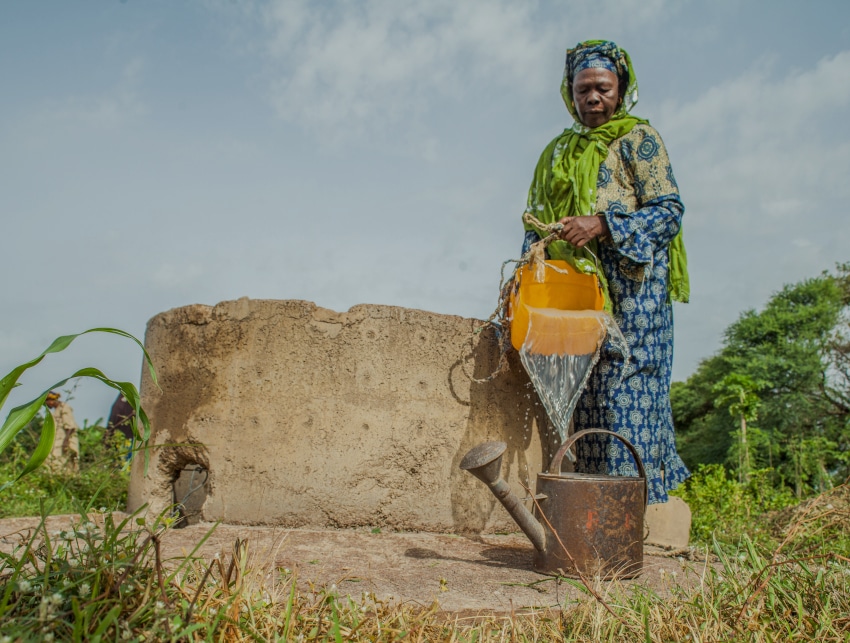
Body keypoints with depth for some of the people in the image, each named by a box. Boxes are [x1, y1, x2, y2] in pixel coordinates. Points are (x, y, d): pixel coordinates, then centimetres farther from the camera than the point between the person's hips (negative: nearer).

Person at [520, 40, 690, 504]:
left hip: (629, 287, -5)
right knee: (581, 391, 1)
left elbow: (669, 209, -4)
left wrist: (602, 224, -17)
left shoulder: (638, 138, 6)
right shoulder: (557, 152, 23)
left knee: (625, 386, -10)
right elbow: (535, 220, 22)